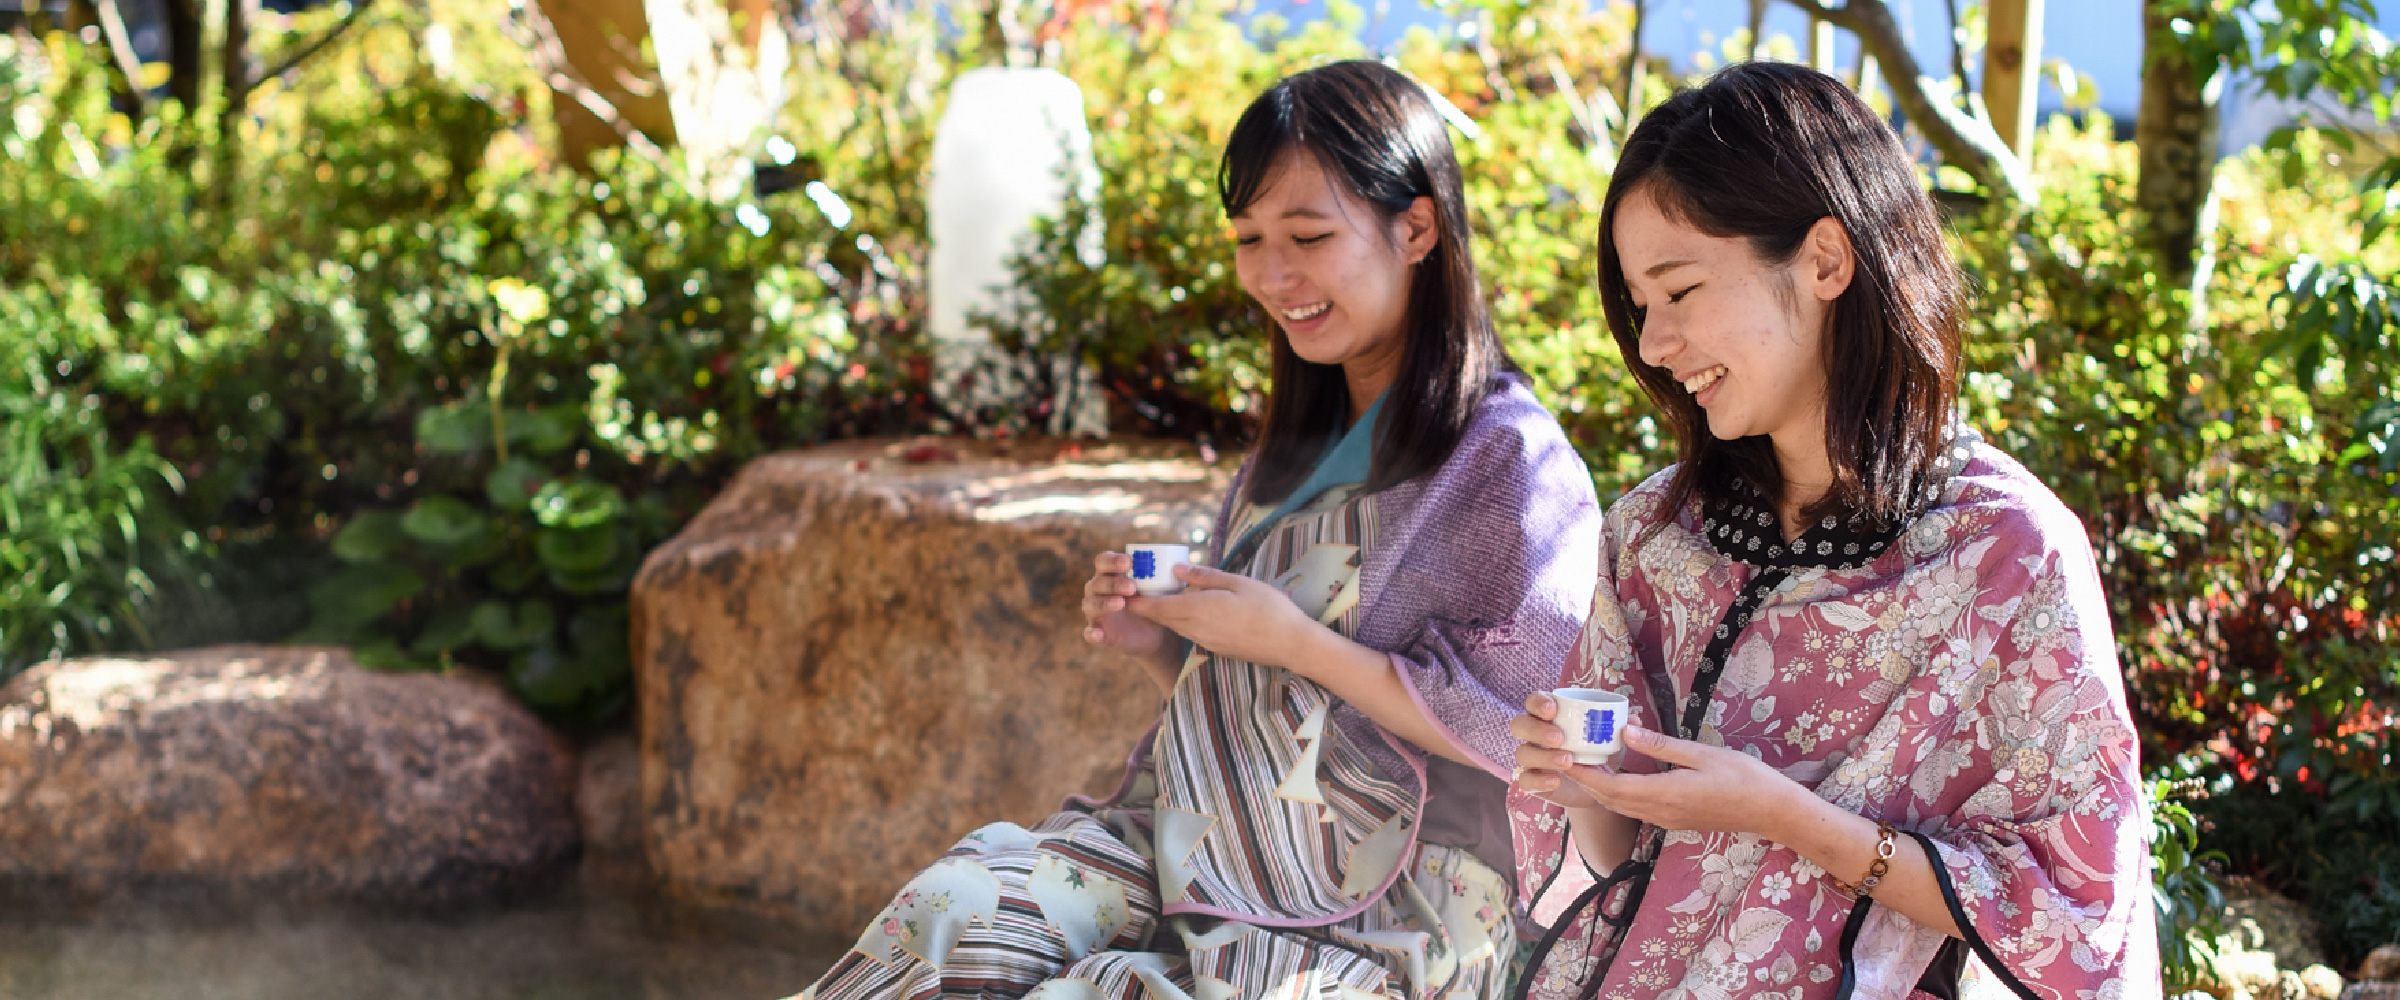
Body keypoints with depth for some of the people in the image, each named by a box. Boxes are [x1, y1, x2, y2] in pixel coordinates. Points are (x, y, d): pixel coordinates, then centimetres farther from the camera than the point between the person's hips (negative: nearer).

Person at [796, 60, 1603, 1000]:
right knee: (949, 910, -19)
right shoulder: (1295, 450, 18)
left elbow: (1526, 732, -14)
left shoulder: (1512, 457, -7)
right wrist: (1160, 644, 2)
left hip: (1376, 918, -7)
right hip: (1195, 842, 7)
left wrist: (1295, 640, -14)